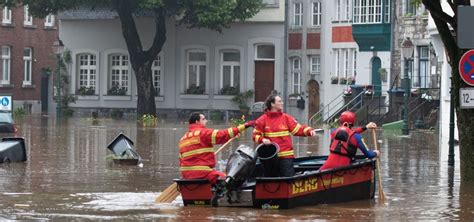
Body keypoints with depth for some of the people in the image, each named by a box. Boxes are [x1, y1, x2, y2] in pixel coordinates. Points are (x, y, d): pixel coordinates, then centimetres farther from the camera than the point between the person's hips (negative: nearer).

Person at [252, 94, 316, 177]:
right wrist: (262, 139, -13)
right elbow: (255, 135, 5)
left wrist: (309, 131, -12)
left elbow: (297, 129, 3)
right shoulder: (262, 120, 2)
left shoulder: (286, 118, 5)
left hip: (286, 156, 0)